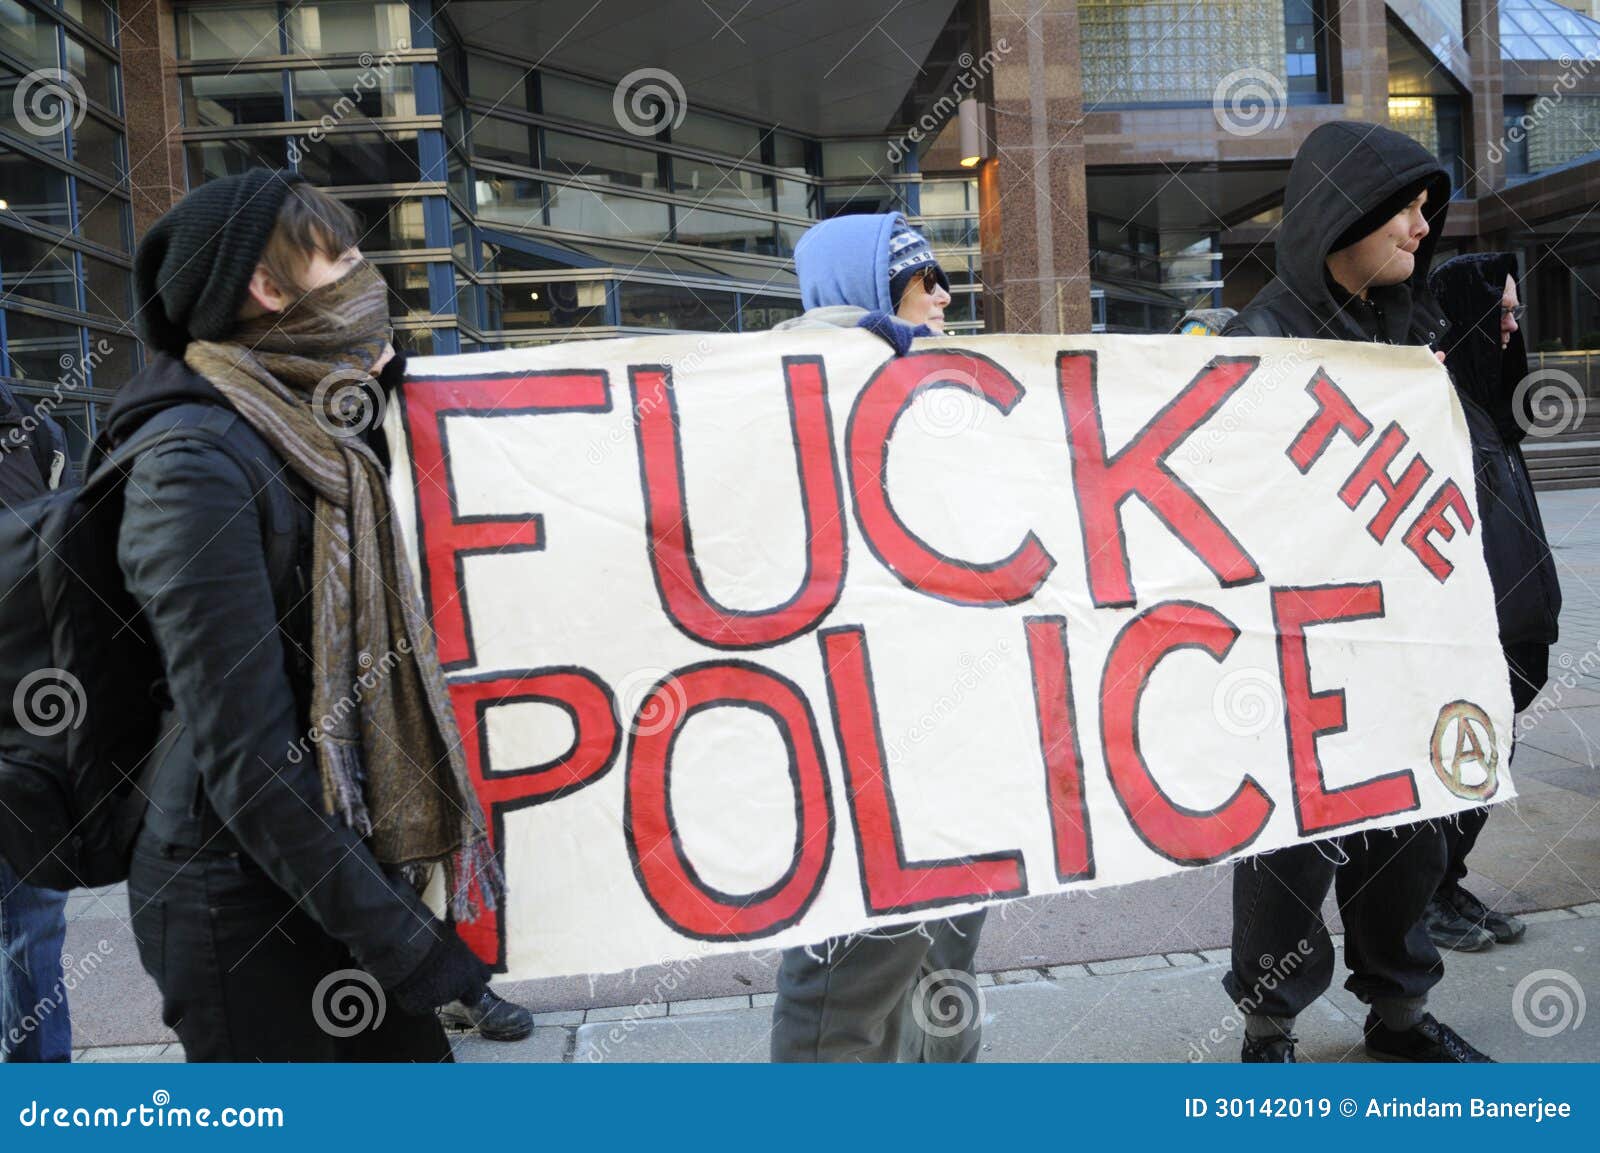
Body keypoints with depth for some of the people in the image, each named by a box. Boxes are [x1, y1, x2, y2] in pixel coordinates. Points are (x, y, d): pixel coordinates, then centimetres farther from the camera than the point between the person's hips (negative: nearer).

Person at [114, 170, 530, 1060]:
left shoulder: (314, 443, 9)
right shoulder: (196, 464, -17)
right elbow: (244, 759, -21)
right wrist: (399, 937, -18)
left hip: (348, 873, 8)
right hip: (249, 909, -7)